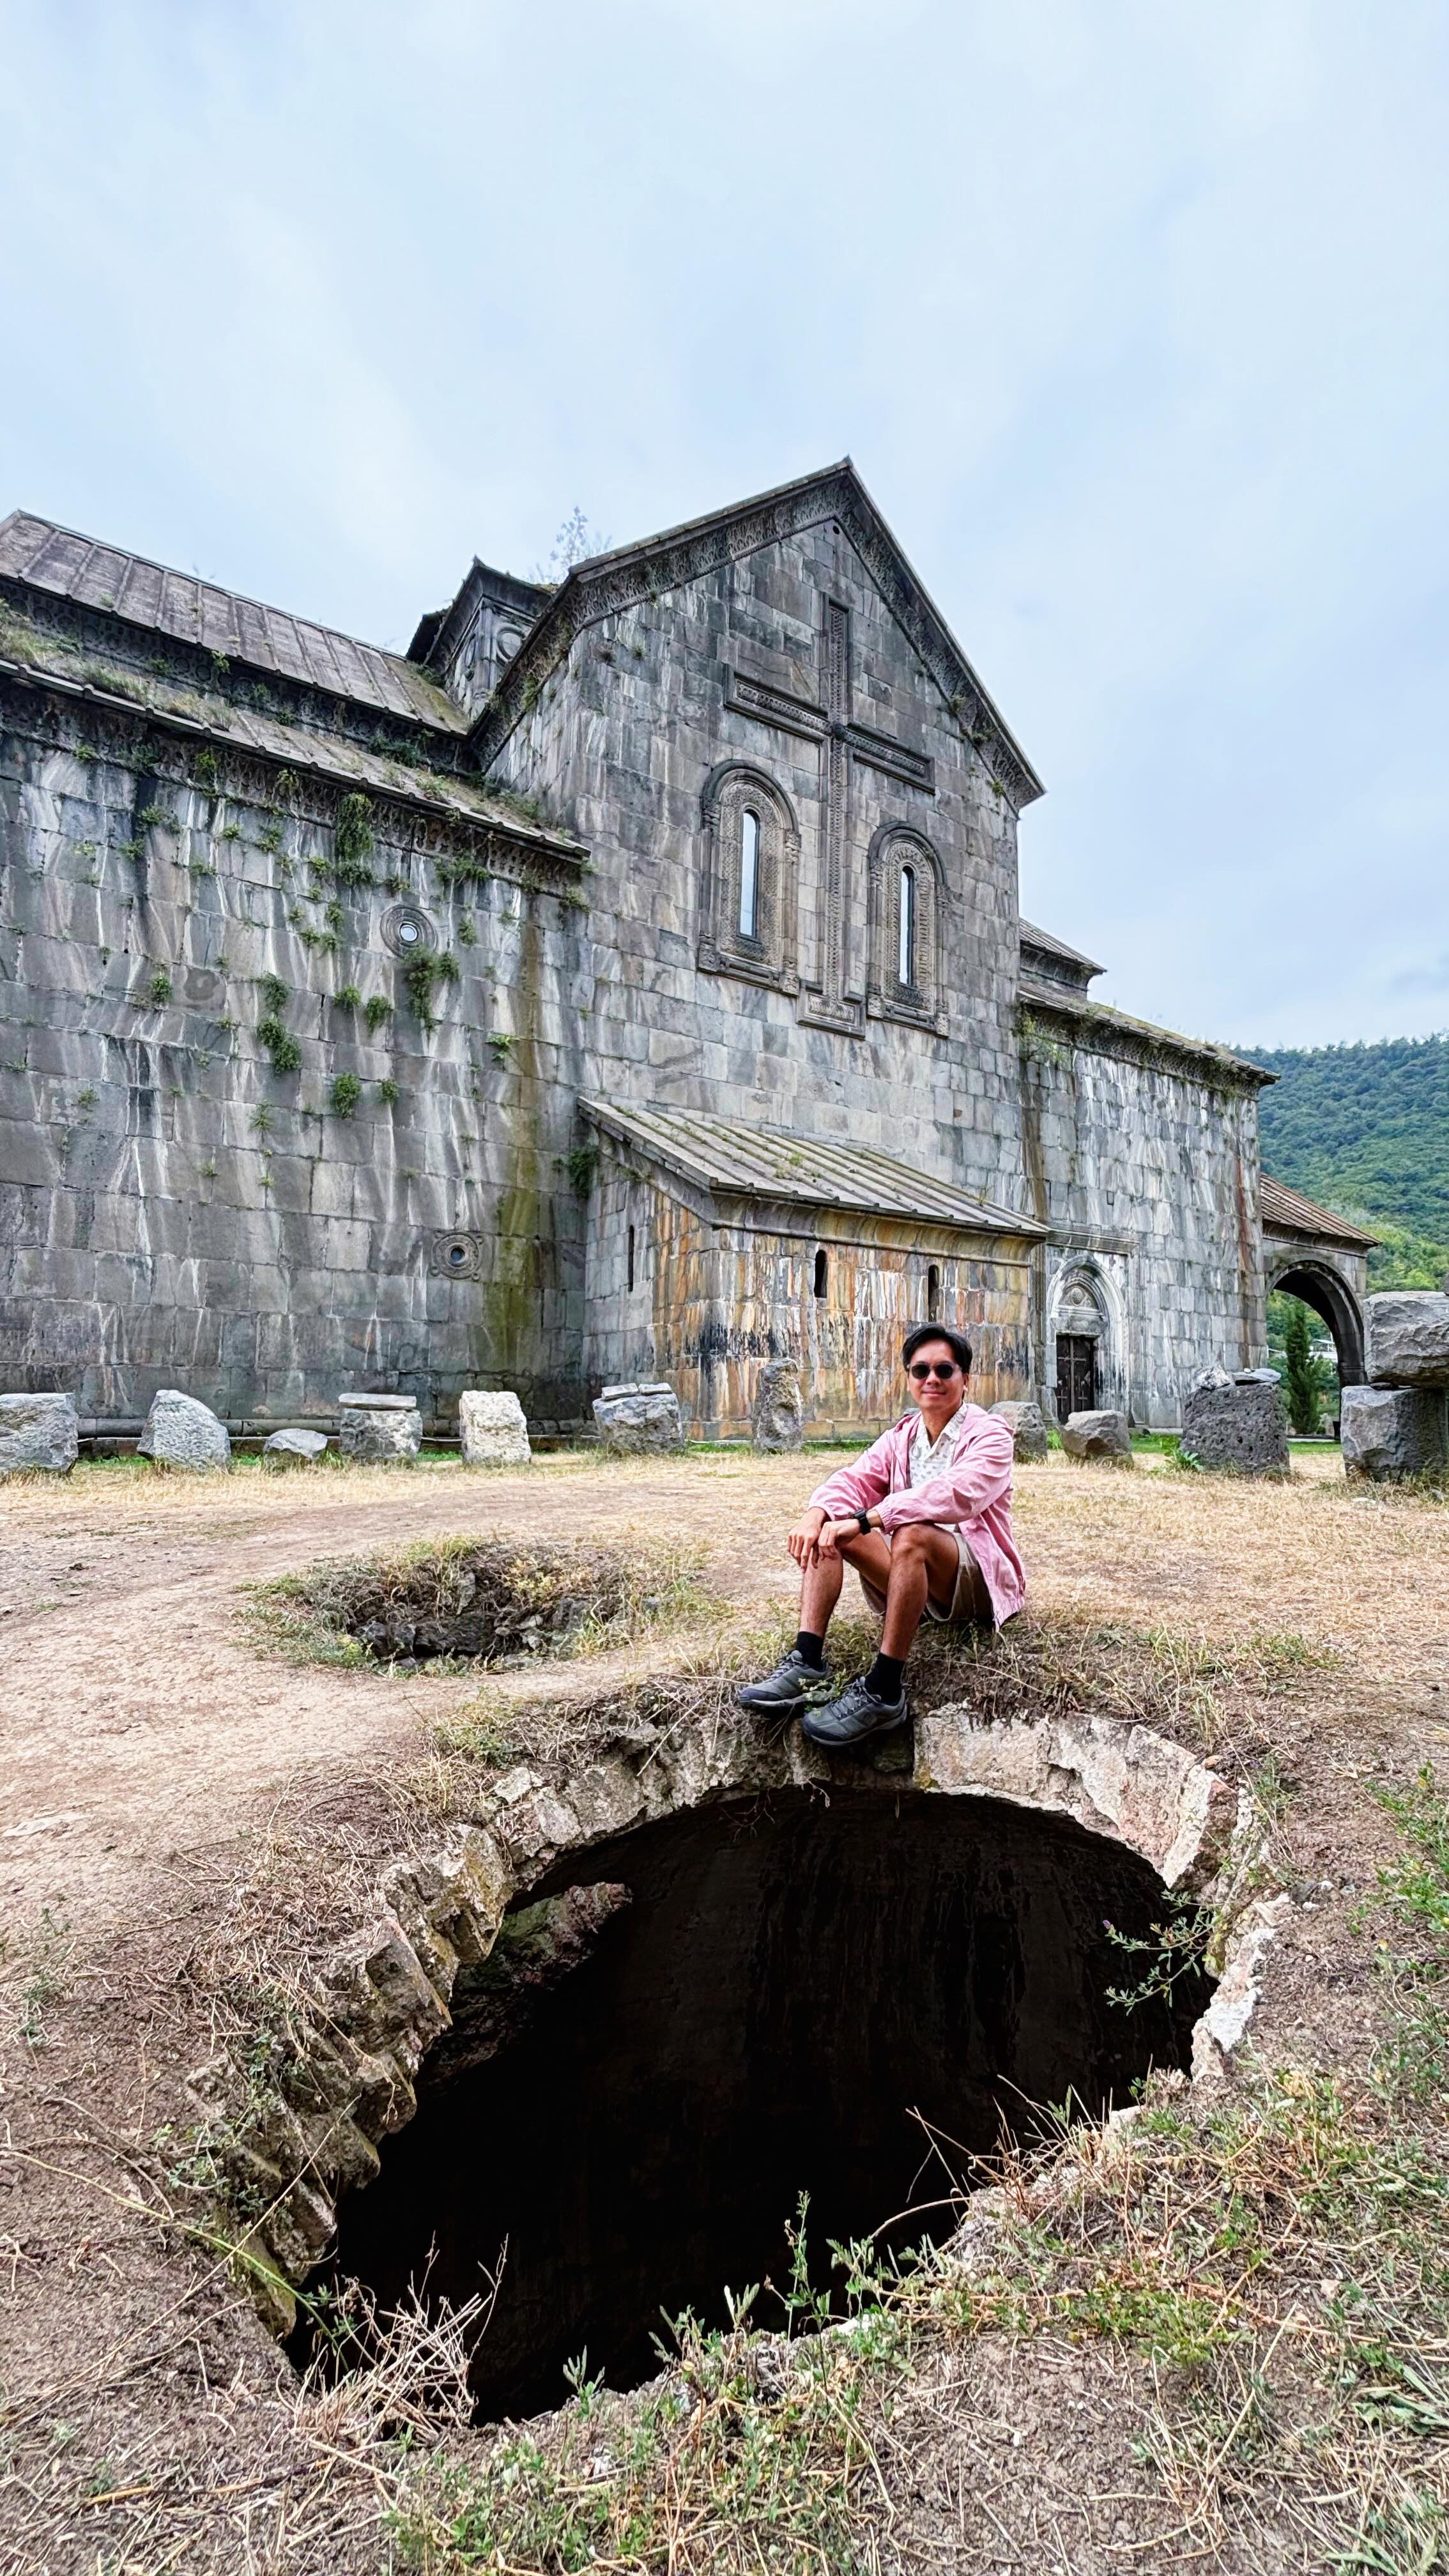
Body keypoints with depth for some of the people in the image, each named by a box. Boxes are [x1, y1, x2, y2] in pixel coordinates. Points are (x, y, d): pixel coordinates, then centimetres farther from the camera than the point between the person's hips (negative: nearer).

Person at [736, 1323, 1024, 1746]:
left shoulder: (990, 1433, -8)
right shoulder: (899, 1438, 11)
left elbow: (957, 1493, -28)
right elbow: (855, 1479, -5)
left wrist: (863, 1520, -35)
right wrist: (815, 1514, -28)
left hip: (980, 1578, -6)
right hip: (912, 1577, 6)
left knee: (911, 1533, -36)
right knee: (826, 1529, -12)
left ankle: (883, 1691, -35)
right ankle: (807, 1663, -25)